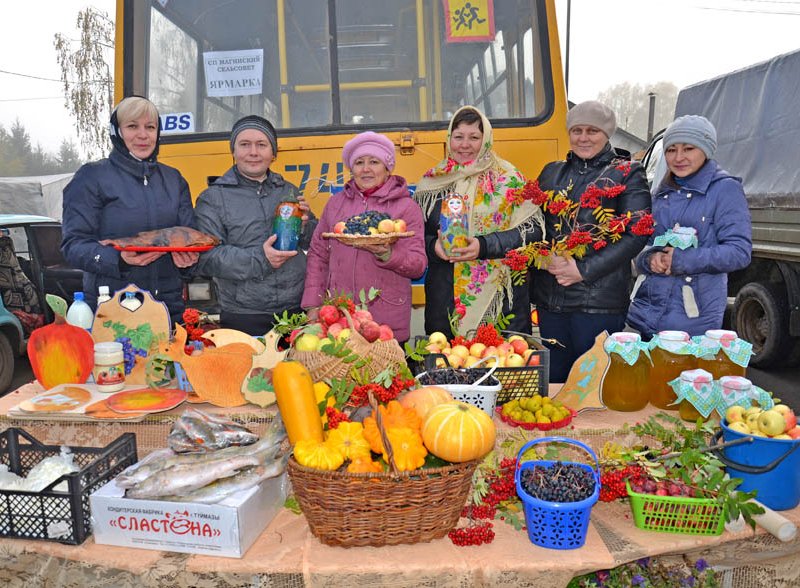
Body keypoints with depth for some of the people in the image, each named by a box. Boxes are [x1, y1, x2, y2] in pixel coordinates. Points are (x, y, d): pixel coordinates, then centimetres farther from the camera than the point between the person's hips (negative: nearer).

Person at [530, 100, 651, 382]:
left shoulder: (627, 174, 2)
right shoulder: (552, 172, 16)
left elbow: (636, 234, -8)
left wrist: (584, 270, -15)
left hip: (600, 301, -4)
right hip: (549, 298, 4)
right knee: (553, 380, 13)